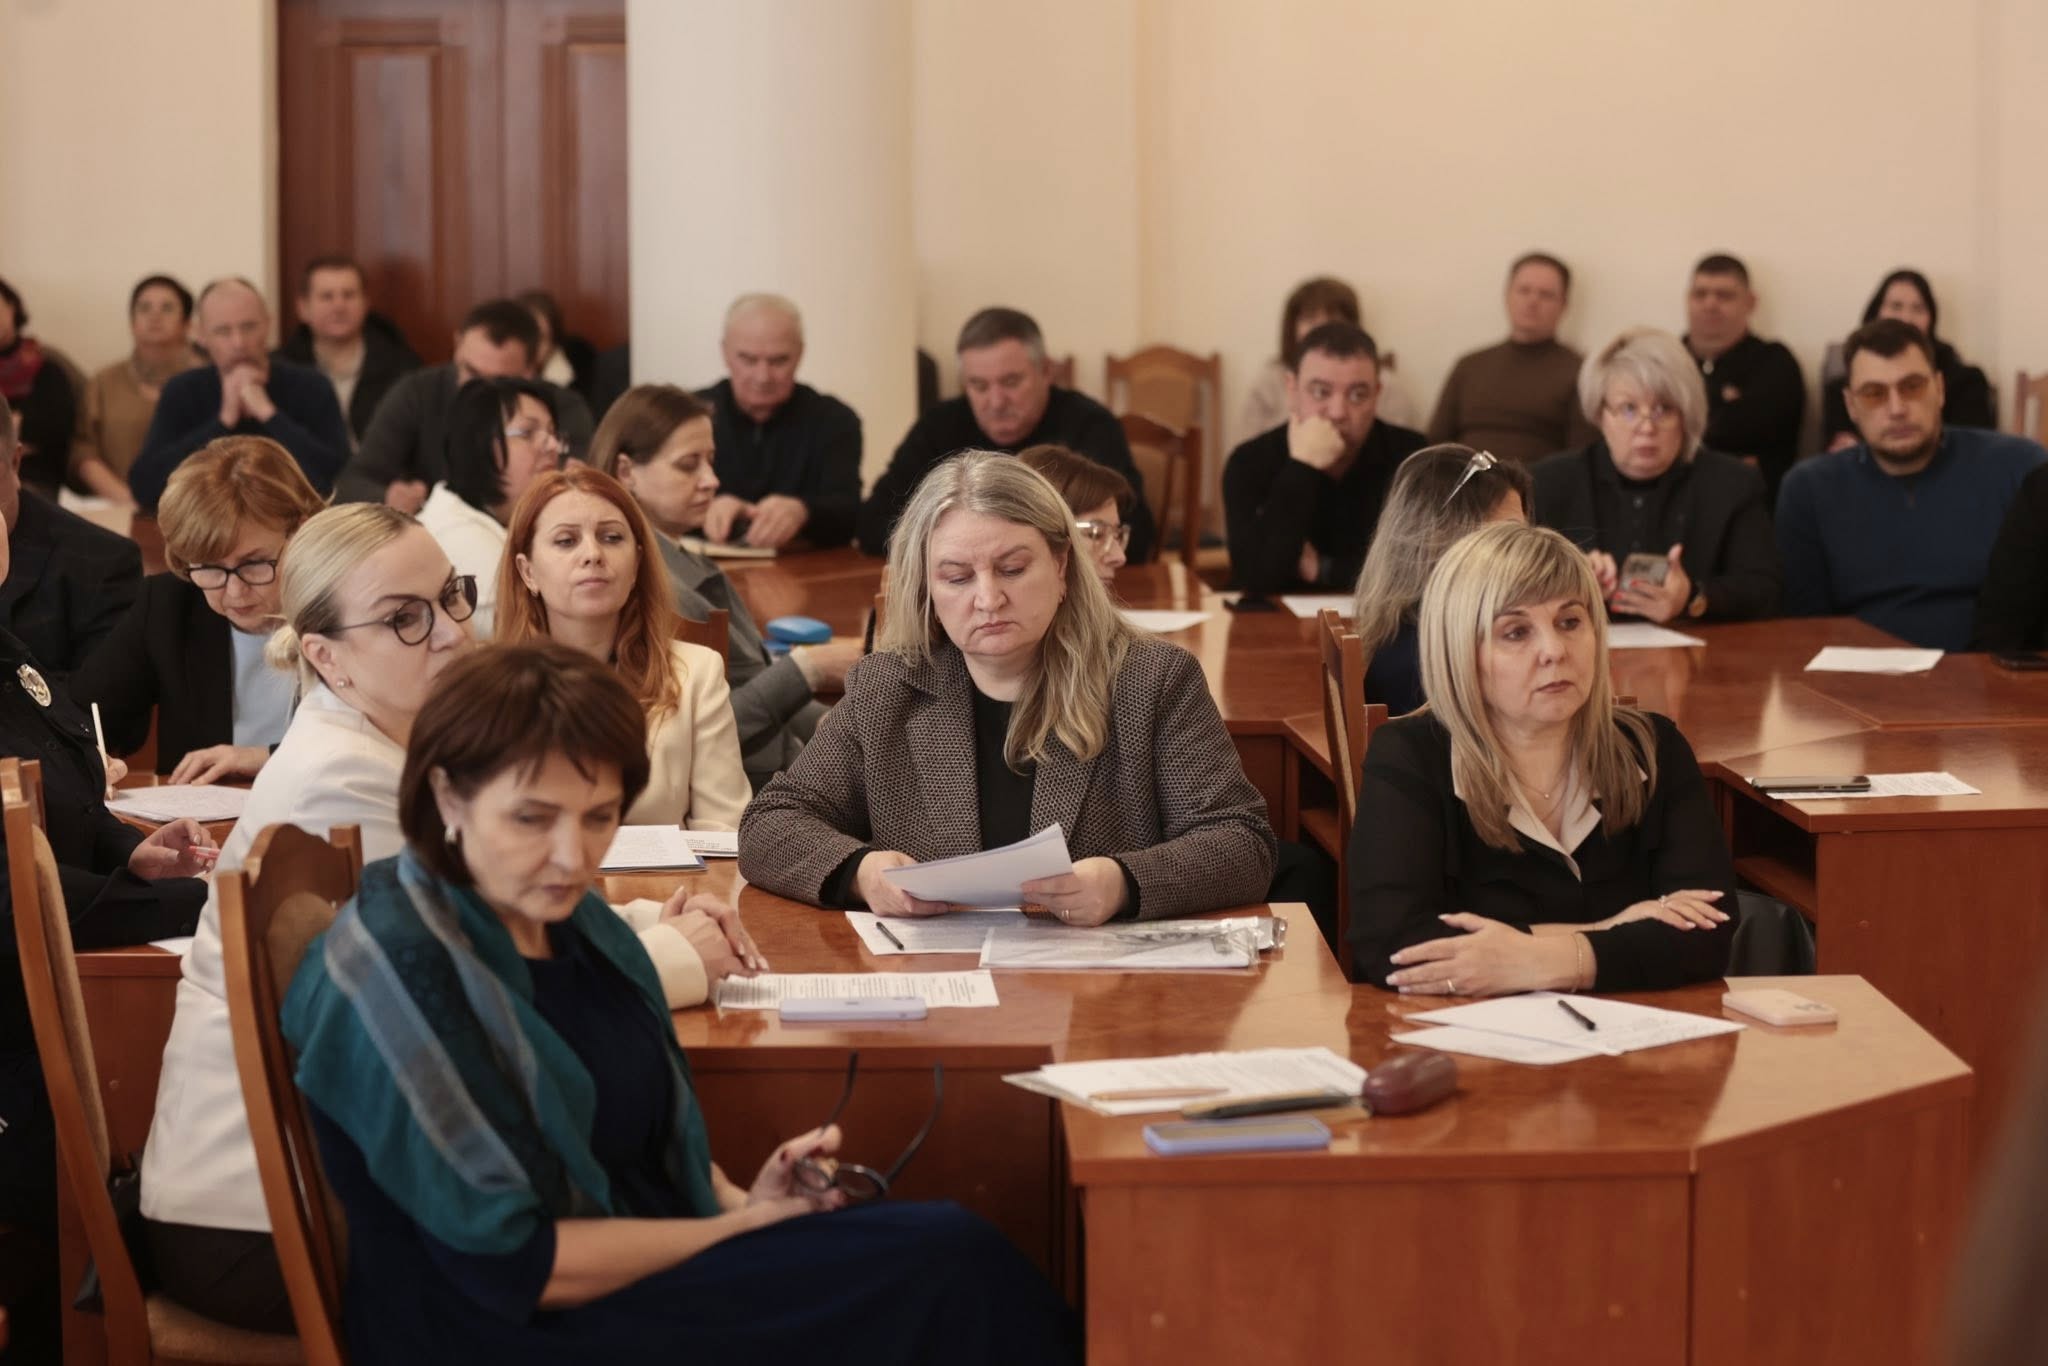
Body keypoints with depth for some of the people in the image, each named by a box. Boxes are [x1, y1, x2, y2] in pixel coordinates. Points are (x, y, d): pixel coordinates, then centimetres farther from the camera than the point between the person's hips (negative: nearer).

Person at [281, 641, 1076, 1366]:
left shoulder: (575, 923, 7)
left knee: (948, 1252, -12)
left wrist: (741, 1200, -1)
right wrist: (738, 1228, -10)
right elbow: (513, 1266, -20)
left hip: (651, 1270, 8)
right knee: (947, 1272, -16)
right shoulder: (394, 971, -19)